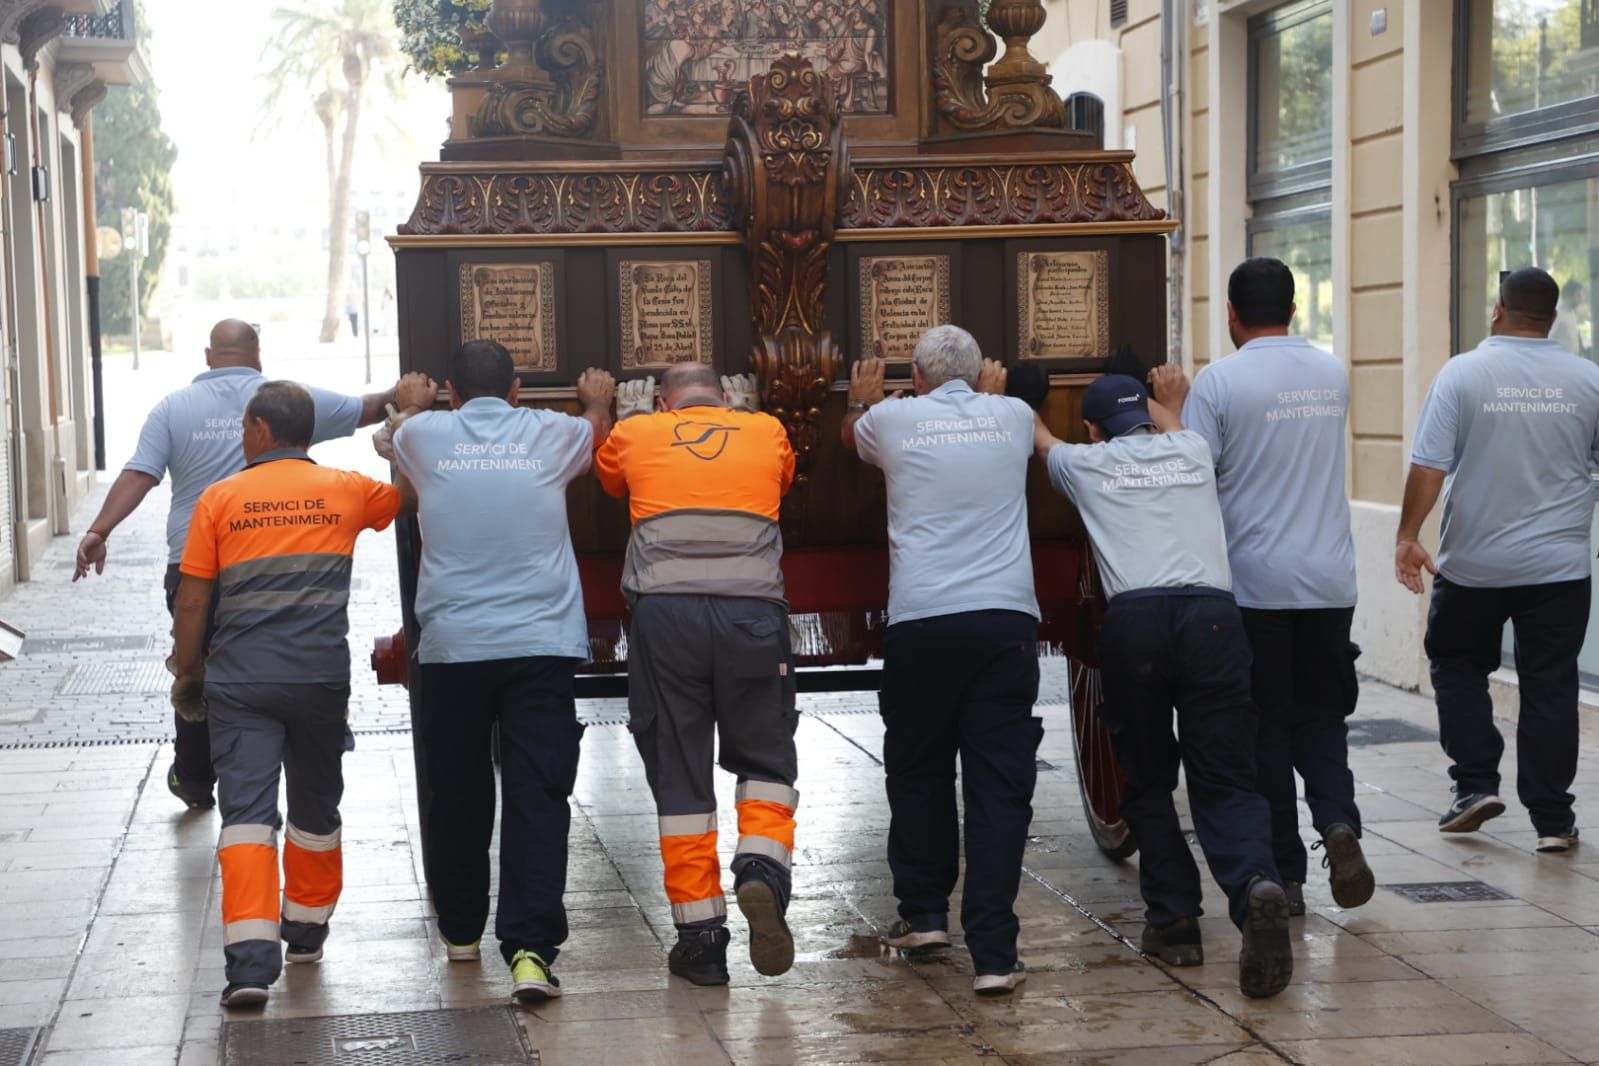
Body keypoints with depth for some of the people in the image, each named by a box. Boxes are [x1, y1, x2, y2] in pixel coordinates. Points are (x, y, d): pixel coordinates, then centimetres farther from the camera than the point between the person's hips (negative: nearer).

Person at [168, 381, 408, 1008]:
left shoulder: (220, 499, 1)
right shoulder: (346, 492, 5)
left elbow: (191, 604, 1)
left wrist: (189, 667, 16)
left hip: (240, 681, -2)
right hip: (321, 676, 2)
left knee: (246, 809, -6)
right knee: (315, 807, 19)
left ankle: (251, 957, -18)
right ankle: (307, 928, 34)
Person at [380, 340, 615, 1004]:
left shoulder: (422, 436, 6)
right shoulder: (551, 434, 6)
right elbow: (596, 434, 33)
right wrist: (598, 400, 56)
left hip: (451, 649, 1)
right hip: (543, 644, -1)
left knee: (457, 794, 14)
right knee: (537, 798, -3)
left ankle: (460, 930, 31)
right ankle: (530, 950, -12)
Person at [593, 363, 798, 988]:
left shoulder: (638, 433, 15)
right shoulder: (765, 432, 16)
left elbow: (609, 474, 38)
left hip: (664, 613, 0)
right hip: (752, 610, 0)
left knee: (679, 777, 6)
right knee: (765, 761, 15)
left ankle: (700, 936, 7)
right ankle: (762, 866, -12)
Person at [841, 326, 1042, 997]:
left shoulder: (894, 419, 8)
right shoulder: (1012, 416, 12)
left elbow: (852, 439, 34)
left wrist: (861, 399, 56)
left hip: (921, 621, 0)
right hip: (1006, 617, 1)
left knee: (917, 772, 17)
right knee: (1000, 785, -2)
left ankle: (924, 913, 26)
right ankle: (993, 953, -6)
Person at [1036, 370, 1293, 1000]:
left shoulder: (1087, 464, 19)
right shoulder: (1193, 452, 23)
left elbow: (1039, 440, 44)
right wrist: (1166, 396, 71)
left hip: (1134, 622, -1)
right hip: (1212, 614, 1)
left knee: (1147, 783, 14)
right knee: (1224, 781, 0)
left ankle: (1174, 921, 9)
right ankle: (1256, 884, -27)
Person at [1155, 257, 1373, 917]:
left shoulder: (1219, 381, -10)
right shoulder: (1332, 374, 7)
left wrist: (1173, 412, 5)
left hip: (1254, 584, -3)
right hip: (1329, 580, 4)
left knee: (1266, 724, 6)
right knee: (1321, 714, 16)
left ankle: (1285, 874, 9)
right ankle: (1338, 820, -9)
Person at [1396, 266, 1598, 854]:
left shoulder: (1462, 374, -8)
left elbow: (1428, 466, -13)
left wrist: (1408, 536, -6)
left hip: (1473, 563, -2)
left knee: (1457, 665, 18)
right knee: (1549, 684, 6)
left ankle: (1476, 783, 9)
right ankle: (1551, 819, 7)